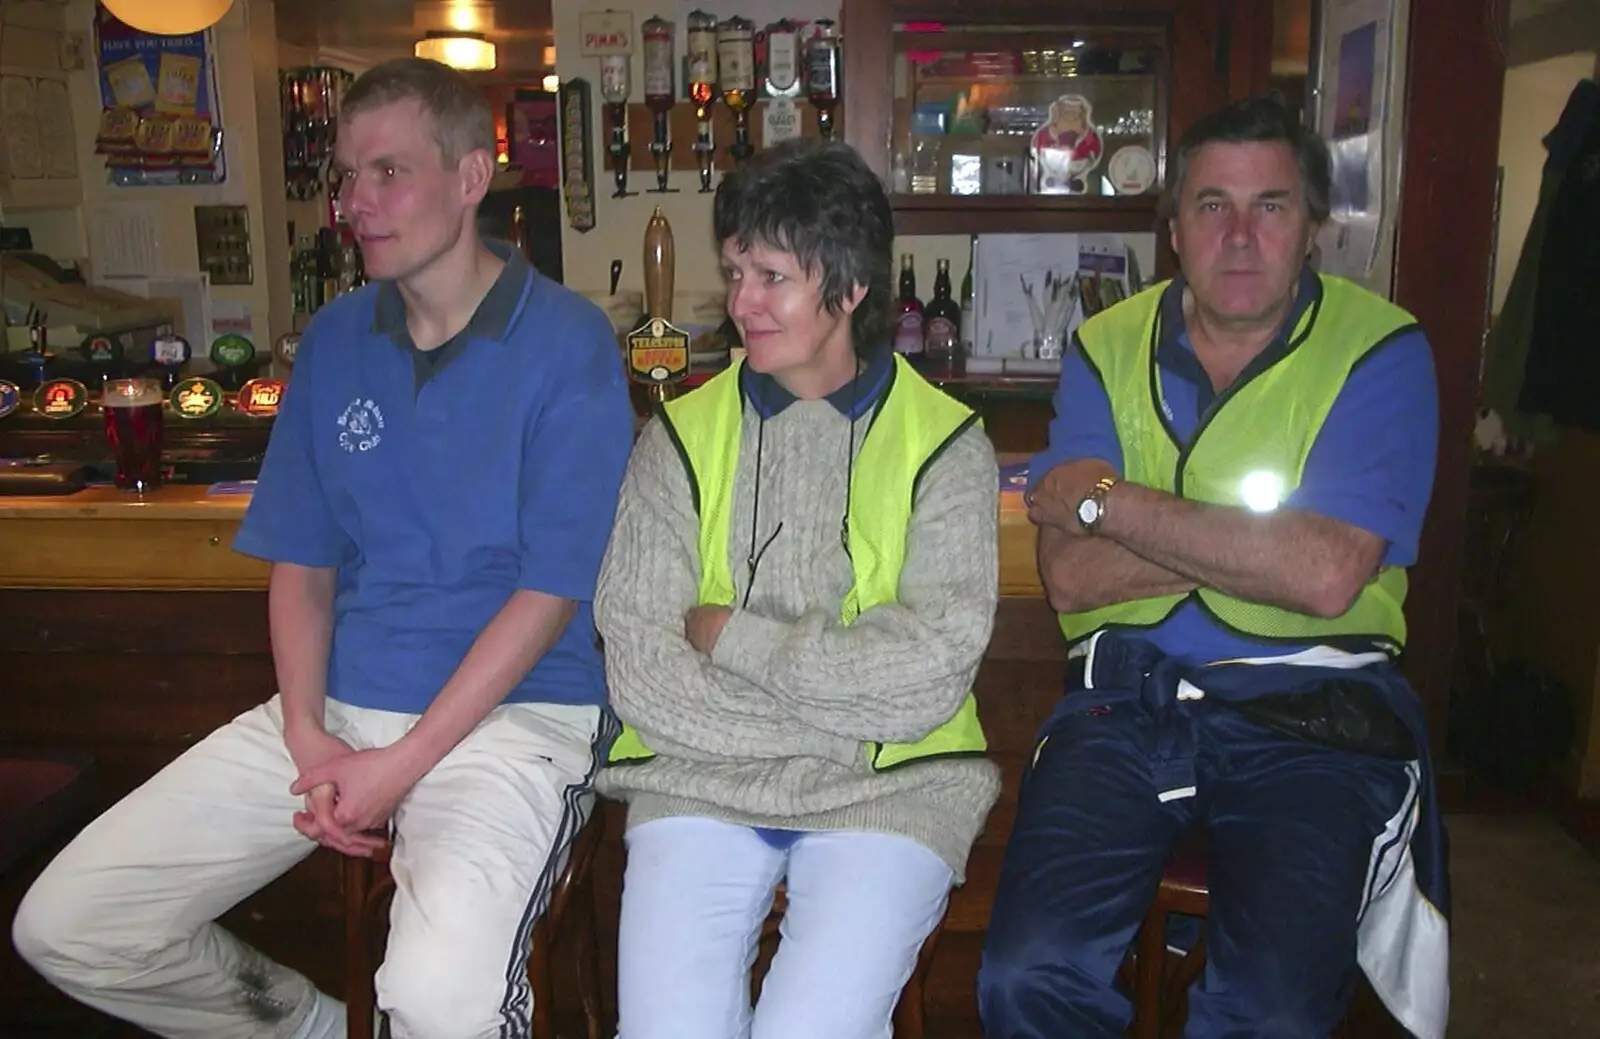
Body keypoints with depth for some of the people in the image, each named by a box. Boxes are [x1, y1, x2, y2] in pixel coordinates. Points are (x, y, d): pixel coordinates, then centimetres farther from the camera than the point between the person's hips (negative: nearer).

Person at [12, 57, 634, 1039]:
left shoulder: (567, 342, -8)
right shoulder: (335, 340, 10)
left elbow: (551, 591, -11)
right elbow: (301, 562, 11)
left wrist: (401, 765, -14)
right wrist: (309, 739, -5)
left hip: (512, 710, -6)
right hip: (334, 708, 6)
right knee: (63, 926, 1)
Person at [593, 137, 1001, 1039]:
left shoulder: (945, 444, 1)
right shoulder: (683, 435, 7)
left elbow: (930, 673, -9)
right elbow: (636, 659, -3)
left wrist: (733, 636, -7)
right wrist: (836, 717, -11)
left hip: (888, 788, -1)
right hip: (700, 774, 2)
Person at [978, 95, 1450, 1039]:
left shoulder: (1381, 350, 0)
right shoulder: (1109, 347, 9)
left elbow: (1324, 575, -16)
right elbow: (1071, 575, -2)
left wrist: (1105, 500, -9)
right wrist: (1259, 539, -11)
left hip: (1310, 712, -1)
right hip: (1128, 696, 2)